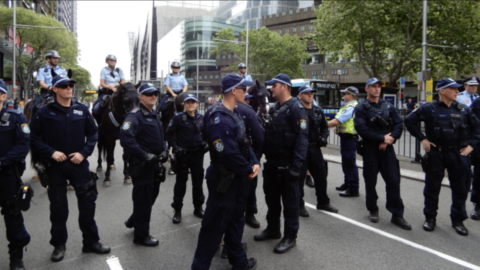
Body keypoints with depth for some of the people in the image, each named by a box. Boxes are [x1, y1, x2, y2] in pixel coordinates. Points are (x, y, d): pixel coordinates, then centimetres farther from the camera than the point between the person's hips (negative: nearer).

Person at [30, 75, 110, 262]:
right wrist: (51, 152, -13)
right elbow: (34, 138, -2)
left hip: (78, 163, 2)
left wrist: (84, 153, -5)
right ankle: (59, 244, 26)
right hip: (55, 165, -1)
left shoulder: (82, 110, 2)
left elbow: (93, 134, 7)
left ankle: (91, 241, 21)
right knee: (58, 206, 10)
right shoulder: (45, 112, -4)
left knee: (87, 203, 5)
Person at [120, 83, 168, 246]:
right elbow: (125, 138, -30)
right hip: (142, 165, -9)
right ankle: (141, 235, 19)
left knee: (152, 194, 21)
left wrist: (163, 151, 6)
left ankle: (133, 221, 42)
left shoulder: (154, 115, 14)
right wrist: (145, 156, -28)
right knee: (143, 199, 3)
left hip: (154, 163, 9)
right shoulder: (135, 115, -17)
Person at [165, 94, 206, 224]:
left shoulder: (201, 118, 3)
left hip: (198, 153, 4)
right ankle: (177, 210, 17)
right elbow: (168, 133, -6)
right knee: (181, 182, 5)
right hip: (183, 154, -4)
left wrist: (205, 143, 2)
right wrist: (175, 147, -15)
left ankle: (198, 207, 28)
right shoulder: (178, 118, -9)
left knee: (198, 181, 12)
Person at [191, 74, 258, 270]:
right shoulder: (219, 118, -24)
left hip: (237, 177, 10)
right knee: (215, 224, 1)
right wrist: (248, 169, -15)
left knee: (235, 219, 21)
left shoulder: (233, 114, 10)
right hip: (224, 179, -10)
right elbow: (228, 153, -29)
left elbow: (244, 142, 11)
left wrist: (254, 162, -4)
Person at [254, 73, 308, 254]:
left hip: (286, 165, -8)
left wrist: (297, 166, -25)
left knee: (289, 201, 4)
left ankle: (290, 237, 17)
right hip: (271, 163, 9)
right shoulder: (275, 108, 14)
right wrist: (266, 157, 12)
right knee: (271, 197, 18)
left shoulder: (296, 108, -14)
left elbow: (302, 138, -21)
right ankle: (273, 229, 35)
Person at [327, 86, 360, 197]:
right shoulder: (349, 106, 16)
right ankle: (347, 184, 34)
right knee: (346, 162, 20)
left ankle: (353, 189, 0)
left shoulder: (351, 108, -19)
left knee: (350, 163, -6)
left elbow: (336, 121, -22)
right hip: (346, 137, 11)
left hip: (349, 138, -11)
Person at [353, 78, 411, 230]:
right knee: (371, 180, 6)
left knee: (393, 180, -1)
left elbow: (399, 124, 5)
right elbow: (362, 129, -14)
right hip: (370, 148, -3)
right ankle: (373, 210, 23)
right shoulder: (361, 108, -2)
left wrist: (390, 139, -11)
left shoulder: (388, 107, 11)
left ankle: (397, 214, 7)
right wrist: (382, 138, -14)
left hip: (387, 148, 3)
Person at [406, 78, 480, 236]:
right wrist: (422, 139, -6)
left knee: (460, 188, 9)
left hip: (458, 154, 3)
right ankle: (430, 218, 22)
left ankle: (458, 220, 25)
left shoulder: (463, 109, 5)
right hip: (436, 153, -3)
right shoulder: (429, 109, -5)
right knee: (432, 187, 7)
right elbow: (410, 121, -2)